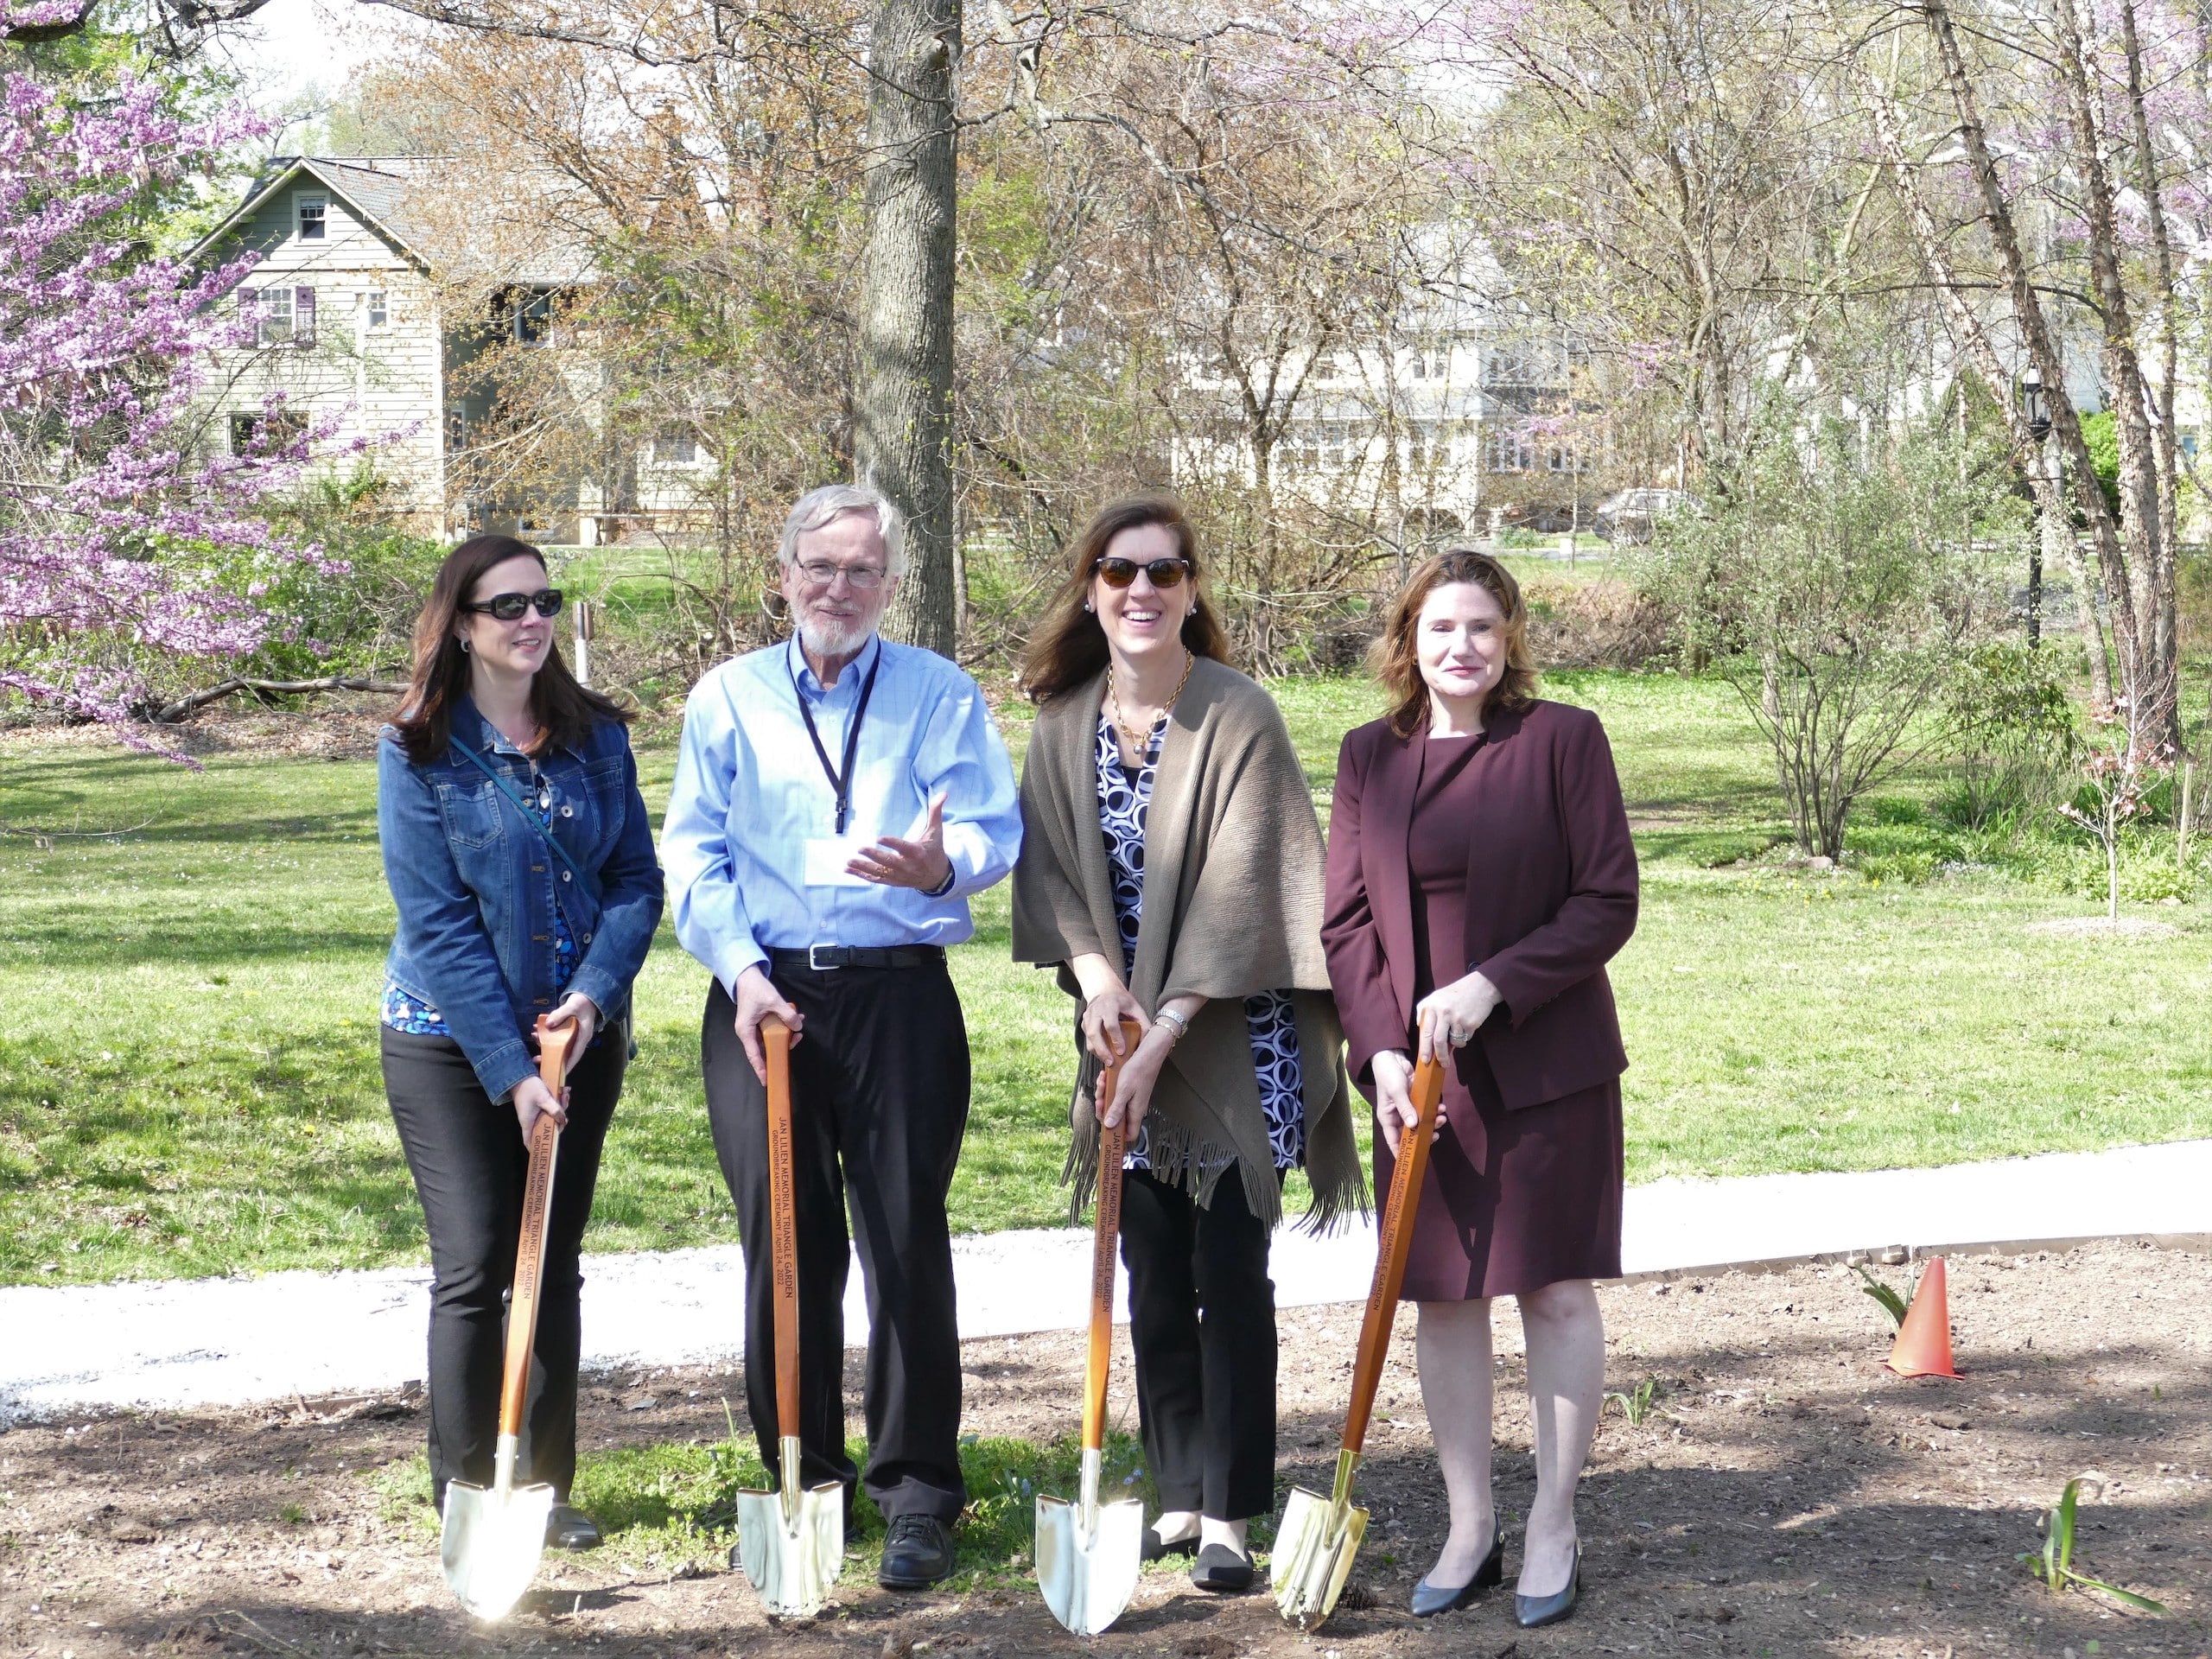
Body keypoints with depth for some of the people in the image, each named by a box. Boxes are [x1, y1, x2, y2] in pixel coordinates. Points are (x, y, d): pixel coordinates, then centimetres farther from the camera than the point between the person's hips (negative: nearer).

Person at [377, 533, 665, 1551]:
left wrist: (594, 993, -17)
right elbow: (438, 925, -13)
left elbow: (637, 878, 1)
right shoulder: (419, 752, -9)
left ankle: (547, 1487, 20)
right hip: (450, 1044, -3)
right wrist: (511, 1070, -18)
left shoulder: (596, 736, 2)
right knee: (474, 1268, -3)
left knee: (555, 1267, 9)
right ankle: (467, 1497, 9)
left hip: (580, 1033, 4)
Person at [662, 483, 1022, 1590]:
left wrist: (942, 864, -27)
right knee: (783, 1240, 4)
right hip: (763, 996, 2)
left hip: (899, 993, -1)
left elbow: (994, 833, -4)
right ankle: (806, 1482, 17)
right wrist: (741, 970, -9)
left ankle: (917, 1492, 7)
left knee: (907, 1239, -3)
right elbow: (692, 853, 4)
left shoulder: (942, 696, 6)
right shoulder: (726, 699, 10)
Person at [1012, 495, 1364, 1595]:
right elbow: (1049, 869, 3)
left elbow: (1235, 894, -17)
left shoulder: (1238, 719, -13)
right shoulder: (1065, 723, 2)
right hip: (1125, 1029, 5)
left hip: (1227, 1038, -5)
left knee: (1229, 1274, -2)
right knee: (1152, 1277, 9)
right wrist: (1094, 970, -17)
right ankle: (1182, 1493, 21)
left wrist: (1161, 1041, -20)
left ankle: (1231, 1514, 6)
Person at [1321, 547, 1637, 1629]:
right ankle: (1469, 1529, 19)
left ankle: (1553, 1531, 13)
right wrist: (1381, 1051, -7)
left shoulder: (1562, 739, -4)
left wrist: (1490, 985, -17)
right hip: (1414, 1069, 3)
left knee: (1555, 1290, 2)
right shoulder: (1370, 756, 7)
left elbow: (1608, 900, -7)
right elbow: (1345, 920, 6)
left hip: (1547, 1063, -3)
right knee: (1442, 1294, 8)